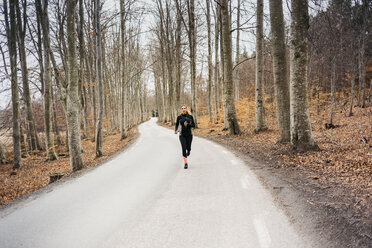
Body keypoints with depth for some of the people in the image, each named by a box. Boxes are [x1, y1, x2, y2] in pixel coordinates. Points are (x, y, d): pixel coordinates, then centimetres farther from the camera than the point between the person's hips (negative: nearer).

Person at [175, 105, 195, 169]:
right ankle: (186, 163, -3)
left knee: (188, 148, 5)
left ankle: (188, 152, 45)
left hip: (189, 135, 1)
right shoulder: (179, 117, 0)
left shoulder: (190, 116, 0)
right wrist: (176, 130, -5)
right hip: (182, 135, -1)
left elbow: (193, 125, 2)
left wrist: (187, 124, -17)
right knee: (184, 148, -12)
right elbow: (177, 124, 13)